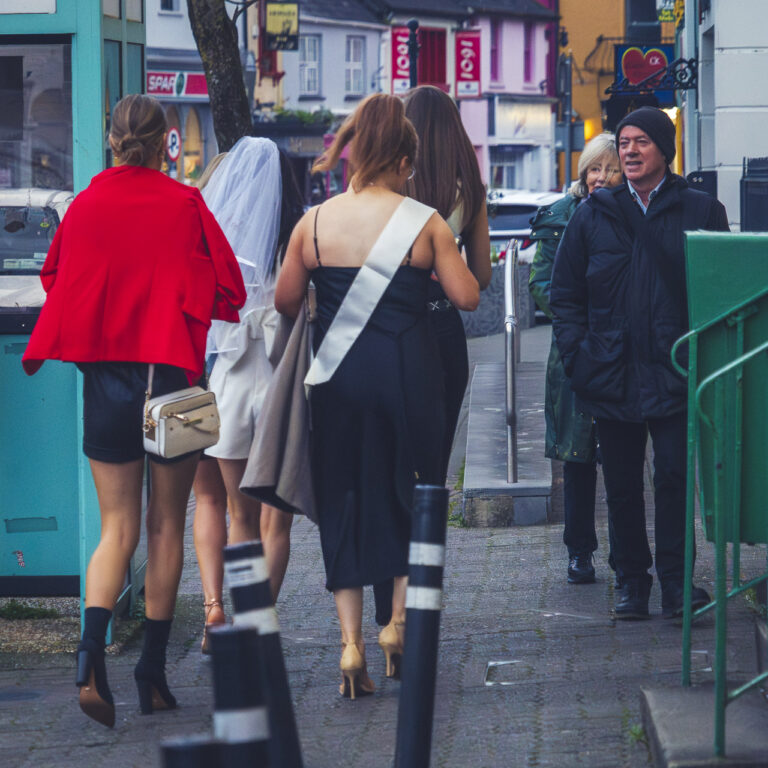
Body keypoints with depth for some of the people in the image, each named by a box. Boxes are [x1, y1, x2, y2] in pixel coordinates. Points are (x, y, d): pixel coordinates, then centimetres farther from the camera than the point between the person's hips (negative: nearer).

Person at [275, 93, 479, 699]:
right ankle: (400, 620, 9)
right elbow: (467, 296, -2)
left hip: (336, 375, 2)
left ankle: (351, 642, 2)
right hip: (407, 371, -1)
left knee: (342, 497, 8)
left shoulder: (314, 222, -1)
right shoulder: (425, 223, -5)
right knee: (413, 490, 15)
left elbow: (285, 301, 5)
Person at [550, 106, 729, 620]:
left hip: (673, 374, -2)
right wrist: (578, 356, 1)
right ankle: (632, 580, 15)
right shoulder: (594, 215, 10)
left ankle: (675, 581, 0)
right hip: (612, 377, 2)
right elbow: (565, 293, 13)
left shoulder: (701, 212, 4)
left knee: (674, 476, -8)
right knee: (622, 484, 6)